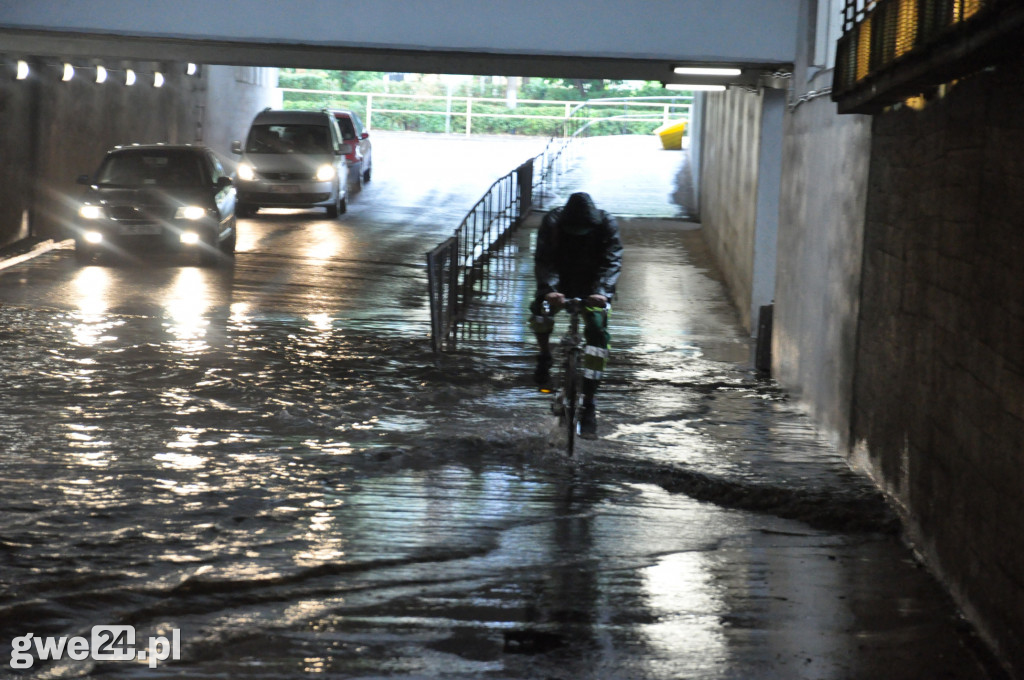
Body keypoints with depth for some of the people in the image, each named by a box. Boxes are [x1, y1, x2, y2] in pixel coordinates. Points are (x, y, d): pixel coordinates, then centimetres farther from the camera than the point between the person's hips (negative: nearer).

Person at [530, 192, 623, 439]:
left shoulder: (607, 225, -20)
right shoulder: (552, 222, -20)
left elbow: (612, 261, -26)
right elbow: (544, 260, -26)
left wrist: (602, 292, -42)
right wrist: (549, 289, -43)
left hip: (592, 288, 0)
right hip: (560, 284, 1)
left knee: (598, 333, -18)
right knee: (541, 311, -29)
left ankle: (588, 403, -15)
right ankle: (544, 357, 4)